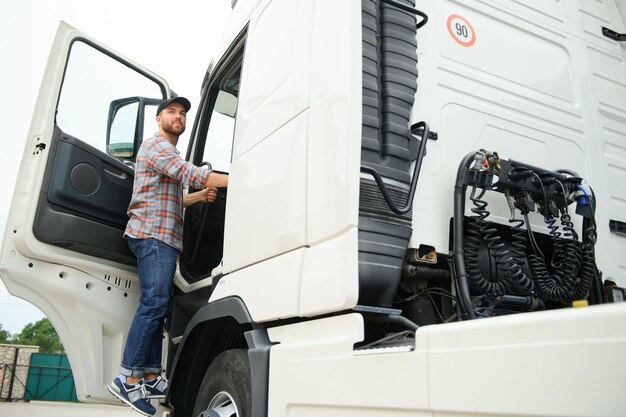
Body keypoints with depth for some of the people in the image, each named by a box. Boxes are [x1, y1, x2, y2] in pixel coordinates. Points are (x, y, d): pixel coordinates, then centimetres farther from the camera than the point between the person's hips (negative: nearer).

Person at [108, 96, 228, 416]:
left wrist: (199, 196, 12)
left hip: (164, 237, 10)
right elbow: (188, 173, -19)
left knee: (156, 306, 5)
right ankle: (128, 379, -15)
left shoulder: (168, 152, 30)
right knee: (154, 302, -17)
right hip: (154, 234, -10)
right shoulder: (156, 145, -2)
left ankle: (151, 379, 6)